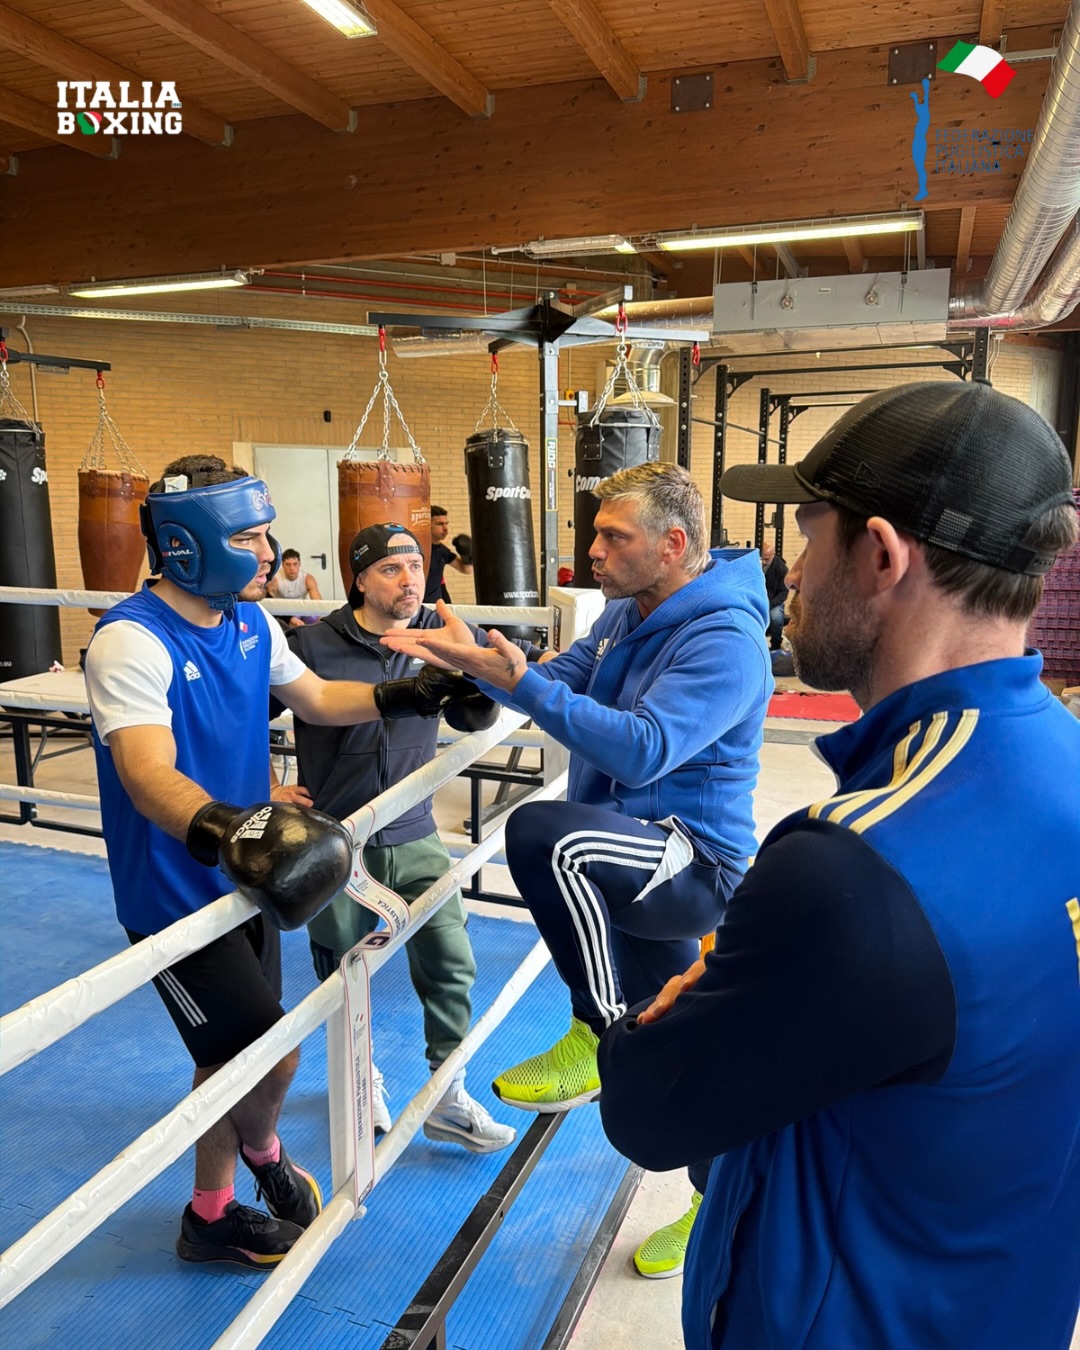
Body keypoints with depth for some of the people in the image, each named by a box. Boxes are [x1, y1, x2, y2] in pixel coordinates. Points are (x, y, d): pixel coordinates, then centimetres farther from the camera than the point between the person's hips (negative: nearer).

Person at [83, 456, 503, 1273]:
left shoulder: (249, 621, 0)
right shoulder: (132, 641, -25)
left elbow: (316, 698, 13)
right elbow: (148, 775, -38)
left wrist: (412, 695, 2)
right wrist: (224, 831, -56)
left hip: (244, 878, 8)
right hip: (175, 894, -8)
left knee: (234, 1057, 20)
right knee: (272, 1058, -4)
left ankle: (213, 1217, 44)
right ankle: (264, 1150, 33)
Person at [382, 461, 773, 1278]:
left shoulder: (724, 638, -22)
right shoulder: (629, 612, 6)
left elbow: (642, 750, -31)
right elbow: (565, 679, 11)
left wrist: (520, 683, -31)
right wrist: (480, 661, -4)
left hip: (693, 860, -9)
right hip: (636, 865, 9)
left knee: (541, 833, -32)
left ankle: (602, 1035, -13)